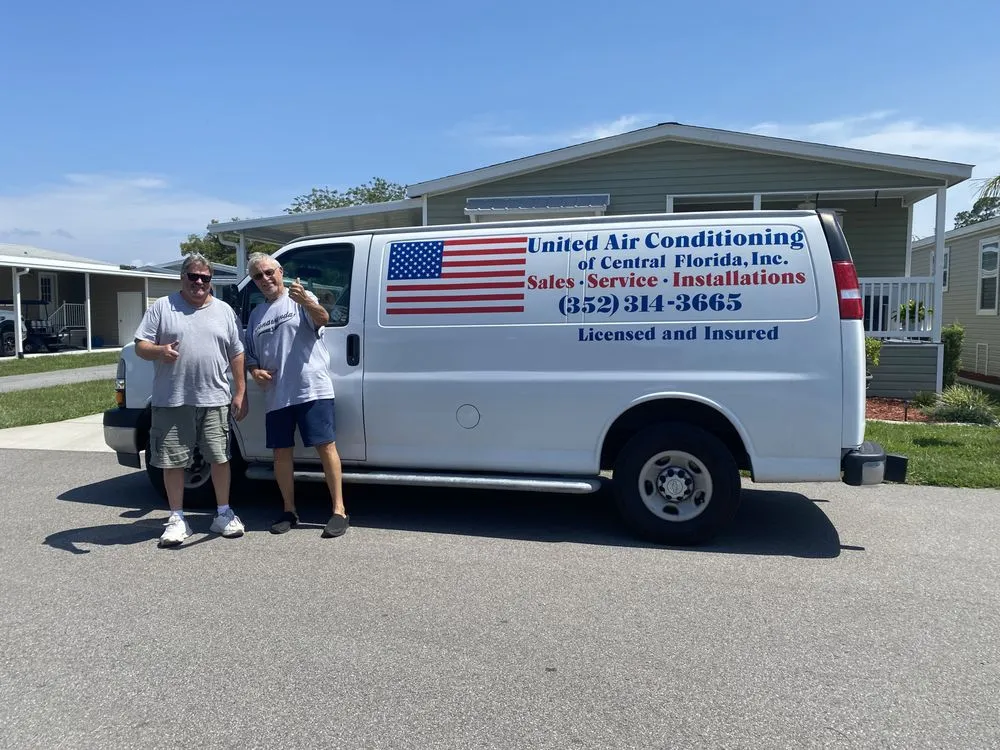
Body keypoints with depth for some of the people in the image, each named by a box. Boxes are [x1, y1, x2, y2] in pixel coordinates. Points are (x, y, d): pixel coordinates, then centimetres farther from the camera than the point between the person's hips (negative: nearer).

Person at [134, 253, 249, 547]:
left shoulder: (224, 311, 9)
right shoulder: (162, 307, 3)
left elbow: (237, 355, 9)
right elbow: (140, 346, 0)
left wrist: (241, 393, 3)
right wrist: (160, 350, -23)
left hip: (215, 400, 1)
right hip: (171, 401, -1)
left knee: (220, 457, 5)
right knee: (172, 461, 5)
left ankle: (223, 513, 19)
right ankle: (177, 518, 18)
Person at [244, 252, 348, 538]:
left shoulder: (300, 298, 1)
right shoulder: (256, 314, 16)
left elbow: (323, 318, -20)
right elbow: (250, 356, 21)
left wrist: (305, 301, -41)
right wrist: (254, 371, -1)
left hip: (313, 390, -6)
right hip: (276, 396, 6)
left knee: (326, 447, -5)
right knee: (281, 452, 10)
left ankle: (339, 510, 1)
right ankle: (289, 511, 23)